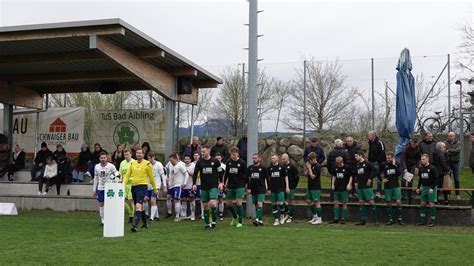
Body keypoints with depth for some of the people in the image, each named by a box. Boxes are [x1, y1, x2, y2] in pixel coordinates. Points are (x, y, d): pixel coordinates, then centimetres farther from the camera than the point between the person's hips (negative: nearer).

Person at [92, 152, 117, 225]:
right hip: (100, 188, 3)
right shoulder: (96, 167, 2)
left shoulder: (111, 166, -8)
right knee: (101, 204, 2)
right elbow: (95, 178, 11)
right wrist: (94, 190, 10)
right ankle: (102, 220, 11)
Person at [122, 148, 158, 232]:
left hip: (142, 186, -6)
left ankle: (135, 225, -24)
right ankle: (145, 223, 31)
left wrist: (155, 189, 9)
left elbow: (151, 177, 4)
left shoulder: (147, 164, -3)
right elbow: (127, 175, 11)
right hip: (133, 186, 6)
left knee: (138, 206, -18)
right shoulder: (132, 163, 10)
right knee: (140, 206, 16)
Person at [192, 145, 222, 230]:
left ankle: (214, 222, -2)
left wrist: (220, 183, -1)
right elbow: (195, 173, 6)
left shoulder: (215, 161, -2)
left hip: (213, 186, -3)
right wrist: (194, 184, -5)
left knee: (213, 203, -18)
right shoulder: (199, 162, 4)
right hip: (204, 187, 3)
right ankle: (207, 224, 18)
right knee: (205, 206, 7)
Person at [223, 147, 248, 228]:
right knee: (229, 203, 9)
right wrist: (224, 183, 9)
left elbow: (246, 175, -2)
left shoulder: (242, 163, -7)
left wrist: (244, 186, -4)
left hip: (239, 186, -5)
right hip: (230, 186, 5)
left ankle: (240, 221, -2)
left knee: (238, 203, -12)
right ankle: (235, 217, 34)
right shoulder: (228, 162, 4)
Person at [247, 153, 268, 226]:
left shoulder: (263, 168, -1)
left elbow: (267, 178, 4)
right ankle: (260, 220, 17)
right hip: (253, 189, 4)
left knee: (260, 204, -15)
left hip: (261, 190, -4)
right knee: (256, 205, 8)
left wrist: (267, 188, 2)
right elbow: (247, 178, 8)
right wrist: (248, 188, 0)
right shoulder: (250, 168, 8)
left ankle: (257, 219, -22)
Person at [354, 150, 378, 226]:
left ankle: (375, 220, 0)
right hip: (360, 187, 7)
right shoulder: (357, 165, 14)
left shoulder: (368, 164, -8)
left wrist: (370, 179, -17)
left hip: (367, 186, -7)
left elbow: (375, 170, -14)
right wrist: (356, 182, 12)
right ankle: (362, 220, 10)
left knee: (371, 202, -5)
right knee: (361, 202, 6)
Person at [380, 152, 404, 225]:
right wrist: (382, 180, 0)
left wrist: (394, 165, -17)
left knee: (398, 201, -8)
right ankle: (390, 219, 13)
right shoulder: (384, 165, -1)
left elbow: (399, 173, -15)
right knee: (388, 203, 4)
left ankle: (399, 218, 4)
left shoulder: (397, 165, 0)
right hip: (387, 187, 1)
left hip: (396, 186, -1)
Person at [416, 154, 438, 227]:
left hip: (431, 188, -6)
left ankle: (432, 221, 3)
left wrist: (432, 188, -18)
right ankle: (422, 220, 12)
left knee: (431, 204, -4)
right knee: (422, 203, 6)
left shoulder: (432, 168, -11)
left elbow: (436, 179, -12)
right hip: (424, 188, 6)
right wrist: (418, 187, 14)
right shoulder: (421, 168, 9)